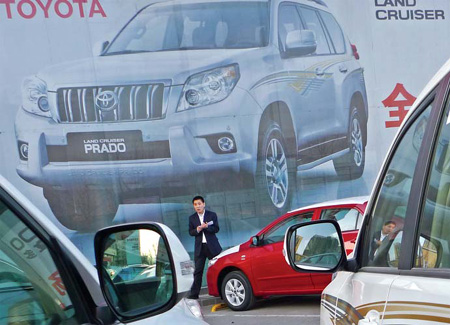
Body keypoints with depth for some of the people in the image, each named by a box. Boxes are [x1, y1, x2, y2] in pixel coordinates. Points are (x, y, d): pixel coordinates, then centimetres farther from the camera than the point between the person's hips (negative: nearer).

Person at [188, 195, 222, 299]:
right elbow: (191, 232, 7)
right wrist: (197, 230, -14)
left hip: (212, 246, -1)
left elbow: (216, 229, -3)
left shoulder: (212, 215, 3)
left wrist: (206, 226, -19)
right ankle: (194, 293, -1)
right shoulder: (192, 218, 10)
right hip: (199, 247, 1)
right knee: (198, 271, -1)